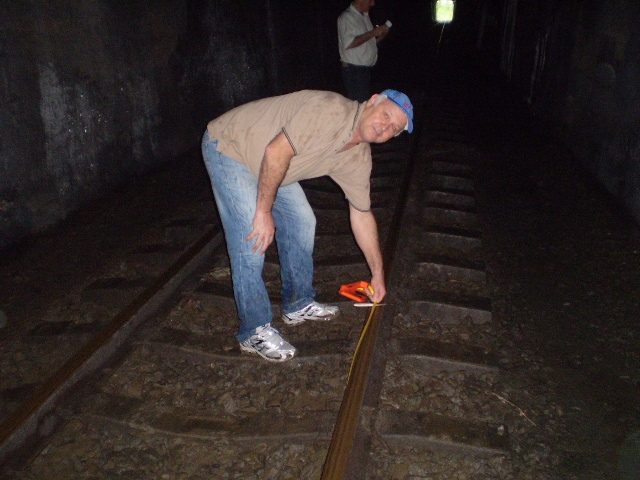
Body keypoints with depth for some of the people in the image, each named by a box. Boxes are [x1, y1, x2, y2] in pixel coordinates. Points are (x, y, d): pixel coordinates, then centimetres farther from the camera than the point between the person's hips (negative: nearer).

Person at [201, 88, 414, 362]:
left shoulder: (358, 159, -3)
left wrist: (378, 274, 8)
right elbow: (277, 152, -34)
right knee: (252, 242, -13)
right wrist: (264, 211, -26)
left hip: (266, 164, 9)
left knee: (301, 222, 9)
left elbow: (361, 213, 4)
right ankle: (255, 332, 2)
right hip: (227, 145, -8)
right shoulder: (331, 110, -29)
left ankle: (298, 305, 27)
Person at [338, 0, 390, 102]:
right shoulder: (346, 17, -10)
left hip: (366, 68, 8)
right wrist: (373, 33, -18)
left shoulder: (365, 16, 17)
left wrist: (382, 35, 4)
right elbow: (349, 43, -23)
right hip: (353, 70, -8)